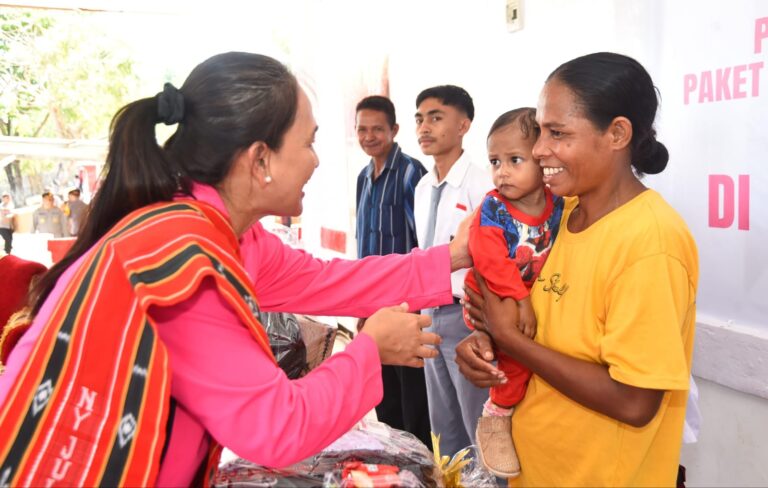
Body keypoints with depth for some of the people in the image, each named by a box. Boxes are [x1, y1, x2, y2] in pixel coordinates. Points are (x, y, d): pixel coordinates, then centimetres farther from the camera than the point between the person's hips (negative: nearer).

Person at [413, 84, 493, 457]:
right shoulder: (422, 187, 8)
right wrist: (422, 309, 16)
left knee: (481, 428, 8)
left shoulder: (481, 186, -17)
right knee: (444, 428, 21)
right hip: (430, 313, 8)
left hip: (466, 315, -8)